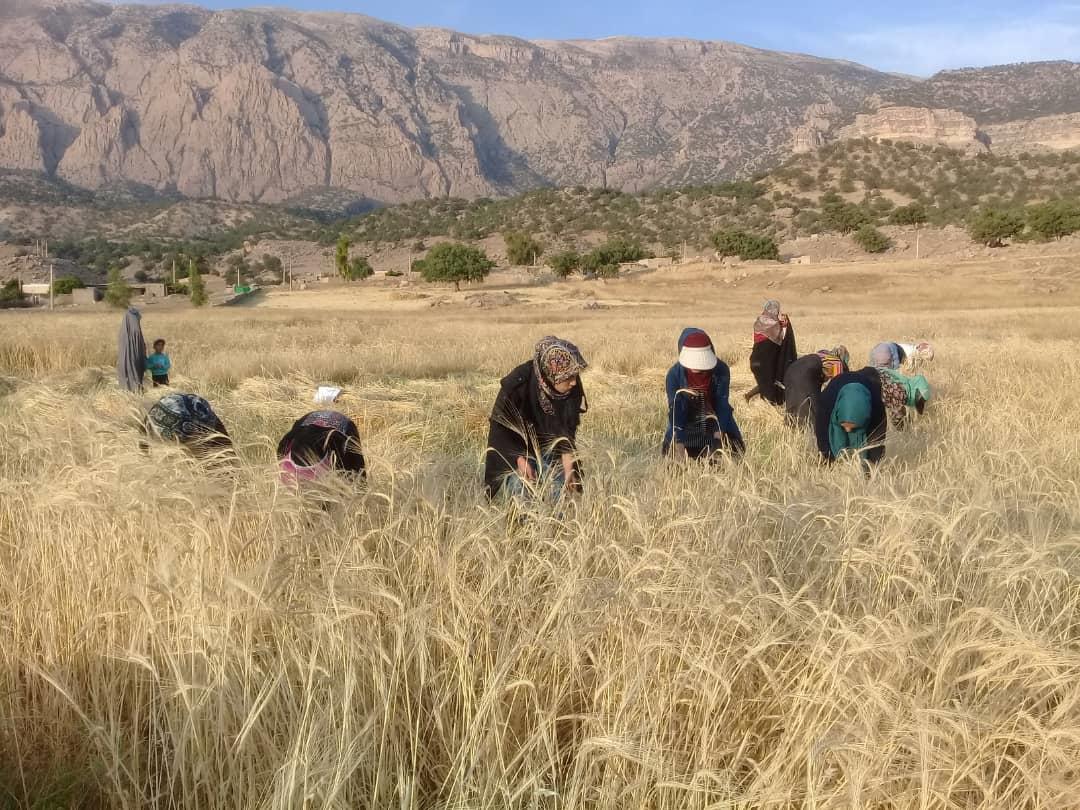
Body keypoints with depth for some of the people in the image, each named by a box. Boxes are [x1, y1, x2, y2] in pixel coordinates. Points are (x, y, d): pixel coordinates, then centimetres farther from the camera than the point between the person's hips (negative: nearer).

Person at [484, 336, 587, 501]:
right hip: (514, 447, -3)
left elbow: (567, 430, -10)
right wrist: (520, 460, -25)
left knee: (561, 489, -5)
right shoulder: (517, 384, -31)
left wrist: (568, 470, -16)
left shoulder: (572, 388, -20)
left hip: (548, 448, 3)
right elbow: (499, 426, -18)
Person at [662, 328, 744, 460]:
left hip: (714, 422, 1)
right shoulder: (674, 374, -20)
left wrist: (719, 435, -28)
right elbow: (675, 410, -22)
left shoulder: (721, 370, -19)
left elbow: (722, 405, -18)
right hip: (687, 424, -1)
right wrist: (679, 444, -30)